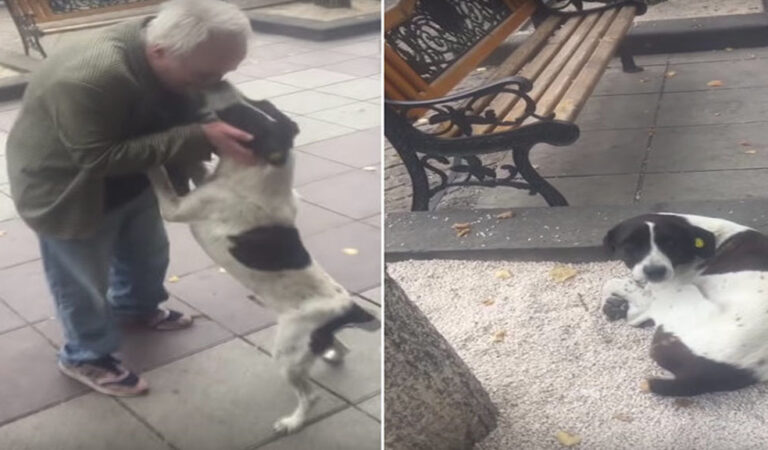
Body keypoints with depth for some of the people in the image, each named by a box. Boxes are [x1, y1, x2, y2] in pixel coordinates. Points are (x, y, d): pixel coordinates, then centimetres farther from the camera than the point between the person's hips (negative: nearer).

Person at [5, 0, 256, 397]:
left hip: (130, 182, 8)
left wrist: (219, 130, -25)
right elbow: (100, 158, -38)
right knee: (84, 280, 10)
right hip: (67, 193, -7)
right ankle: (86, 357, 35)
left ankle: (135, 307, 54)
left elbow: (182, 115, -3)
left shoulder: (174, 60, -17)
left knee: (148, 254, 25)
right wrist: (199, 138, -43)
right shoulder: (88, 80, -42)